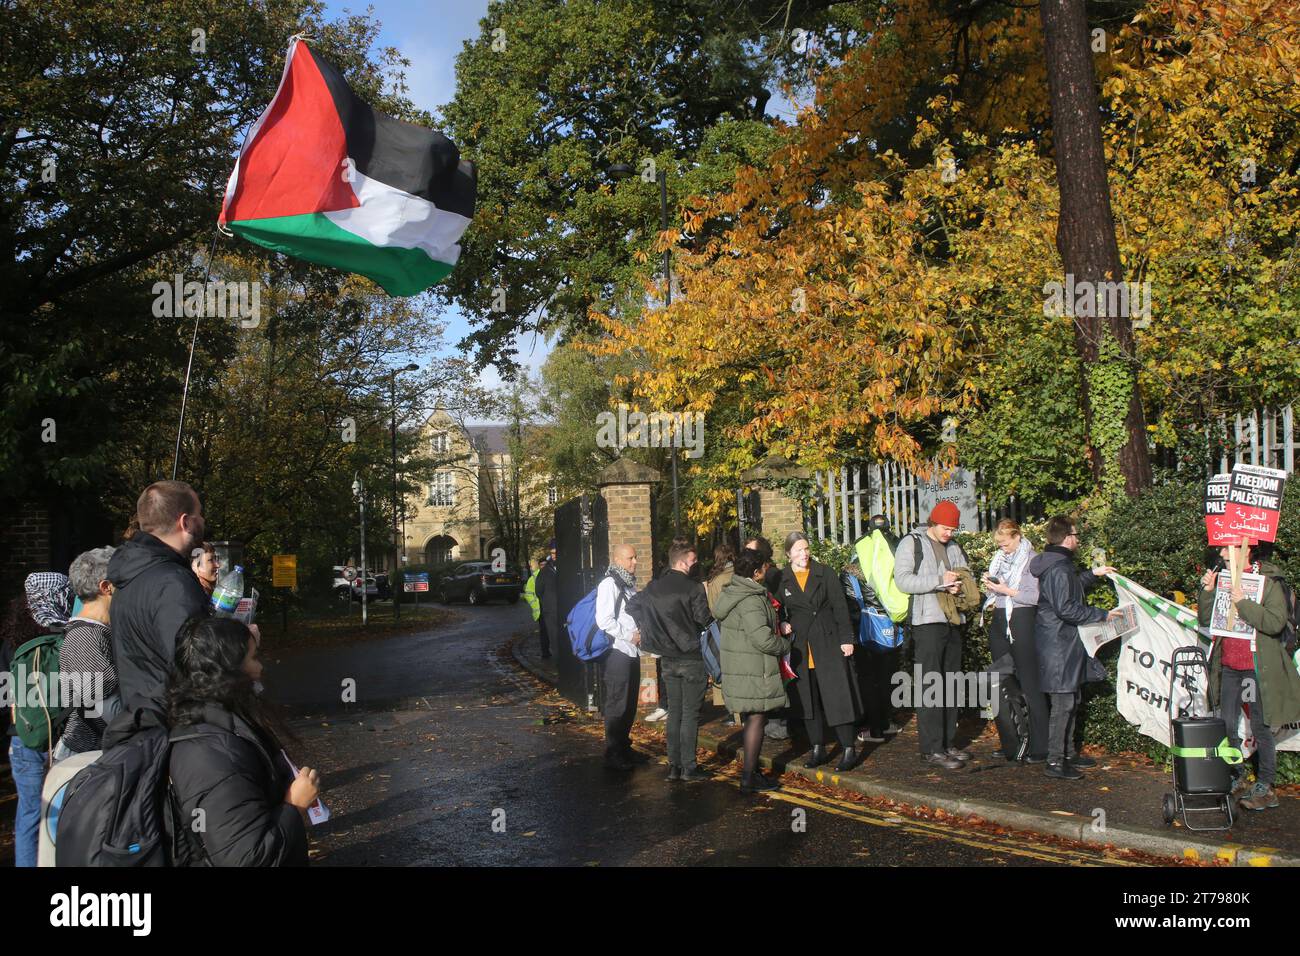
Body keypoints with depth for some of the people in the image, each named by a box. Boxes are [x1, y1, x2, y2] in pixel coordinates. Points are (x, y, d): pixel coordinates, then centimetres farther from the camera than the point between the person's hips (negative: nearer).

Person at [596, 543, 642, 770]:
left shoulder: (629, 584, 16)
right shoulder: (609, 584, -13)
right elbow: (604, 621, -20)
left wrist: (640, 633, 10)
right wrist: (629, 636, -15)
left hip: (632, 652, 9)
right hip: (616, 652, -9)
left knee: (629, 704, 15)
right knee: (617, 705, -4)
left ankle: (624, 747, 26)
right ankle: (612, 754, 3)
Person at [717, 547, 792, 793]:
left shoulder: (731, 592, 11)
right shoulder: (750, 600, -21)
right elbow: (763, 639, -25)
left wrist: (779, 627, 13)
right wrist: (786, 644, -7)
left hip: (737, 668, 10)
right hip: (753, 671, -10)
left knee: (750, 719, 19)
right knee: (756, 719, -4)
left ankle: (752, 770, 28)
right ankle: (750, 777, 0)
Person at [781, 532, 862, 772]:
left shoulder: (825, 574, 3)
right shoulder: (781, 580, 6)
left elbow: (840, 607, 1)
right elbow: (779, 612, 14)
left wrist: (846, 639, -5)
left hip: (829, 644, -2)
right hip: (801, 650, 2)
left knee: (837, 696, -5)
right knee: (808, 700, 7)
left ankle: (848, 749, 2)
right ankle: (818, 749, 18)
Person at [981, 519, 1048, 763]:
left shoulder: (1032, 559, -6)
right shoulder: (999, 558, 15)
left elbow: (1035, 596, -13)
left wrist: (1007, 590, -17)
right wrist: (989, 585, -1)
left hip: (1022, 622, -8)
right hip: (999, 623, 8)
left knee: (1029, 685, -5)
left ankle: (1039, 748, -1)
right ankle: (1010, 744, 18)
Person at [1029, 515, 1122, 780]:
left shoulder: (1060, 565, 15)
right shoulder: (1058, 569, -20)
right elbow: (1066, 608, -25)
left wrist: (1093, 575, 32)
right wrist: (1102, 615, -19)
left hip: (1064, 644, 11)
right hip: (1058, 646, -11)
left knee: (1071, 701, 18)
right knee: (1062, 703, -8)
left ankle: (1068, 753, 28)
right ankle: (1055, 761, -3)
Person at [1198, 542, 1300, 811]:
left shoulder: (1270, 581, -10)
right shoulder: (1223, 578, 8)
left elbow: (1276, 622, -22)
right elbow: (1205, 620, 7)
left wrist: (1242, 603, -25)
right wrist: (1207, 592, -6)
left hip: (1258, 667, -6)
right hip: (1228, 665, 6)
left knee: (1261, 727, 1)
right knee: (1227, 725, 11)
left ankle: (1265, 788, 11)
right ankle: (1238, 780, 24)